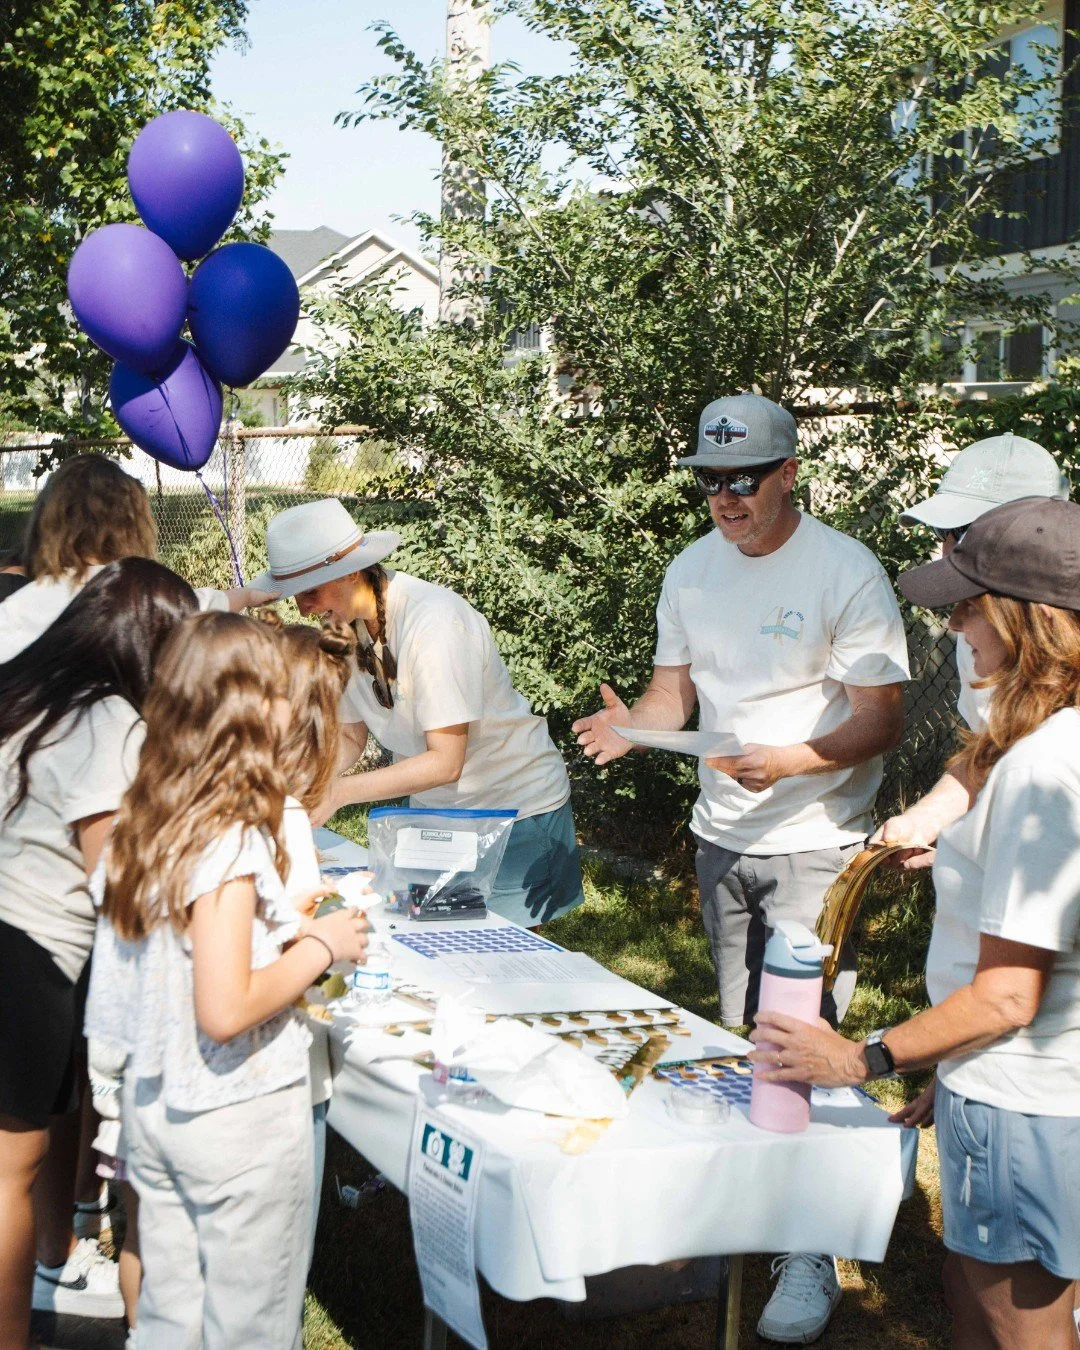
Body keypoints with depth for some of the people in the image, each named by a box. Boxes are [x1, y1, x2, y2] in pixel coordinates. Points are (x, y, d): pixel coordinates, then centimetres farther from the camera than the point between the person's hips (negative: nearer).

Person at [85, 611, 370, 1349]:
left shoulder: (143, 824, 1)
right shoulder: (231, 843, -24)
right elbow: (224, 1009, -26)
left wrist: (279, 921, 9)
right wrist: (320, 946, -14)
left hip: (154, 1105, 8)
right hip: (237, 1118, -8)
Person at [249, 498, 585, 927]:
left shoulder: (433, 621, -27)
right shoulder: (344, 626, -4)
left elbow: (446, 762, -28)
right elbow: (349, 737, 5)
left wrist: (339, 791, -32)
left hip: (515, 809, -6)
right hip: (433, 811, 7)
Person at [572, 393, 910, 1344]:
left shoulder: (846, 572, -13)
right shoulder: (692, 572, 7)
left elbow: (882, 720, -14)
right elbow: (674, 691, 11)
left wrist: (787, 762, -30)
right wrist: (632, 724, -12)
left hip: (815, 846, -6)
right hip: (722, 840, 6)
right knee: (742, 1038, 14)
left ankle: (812, 1252, 0)